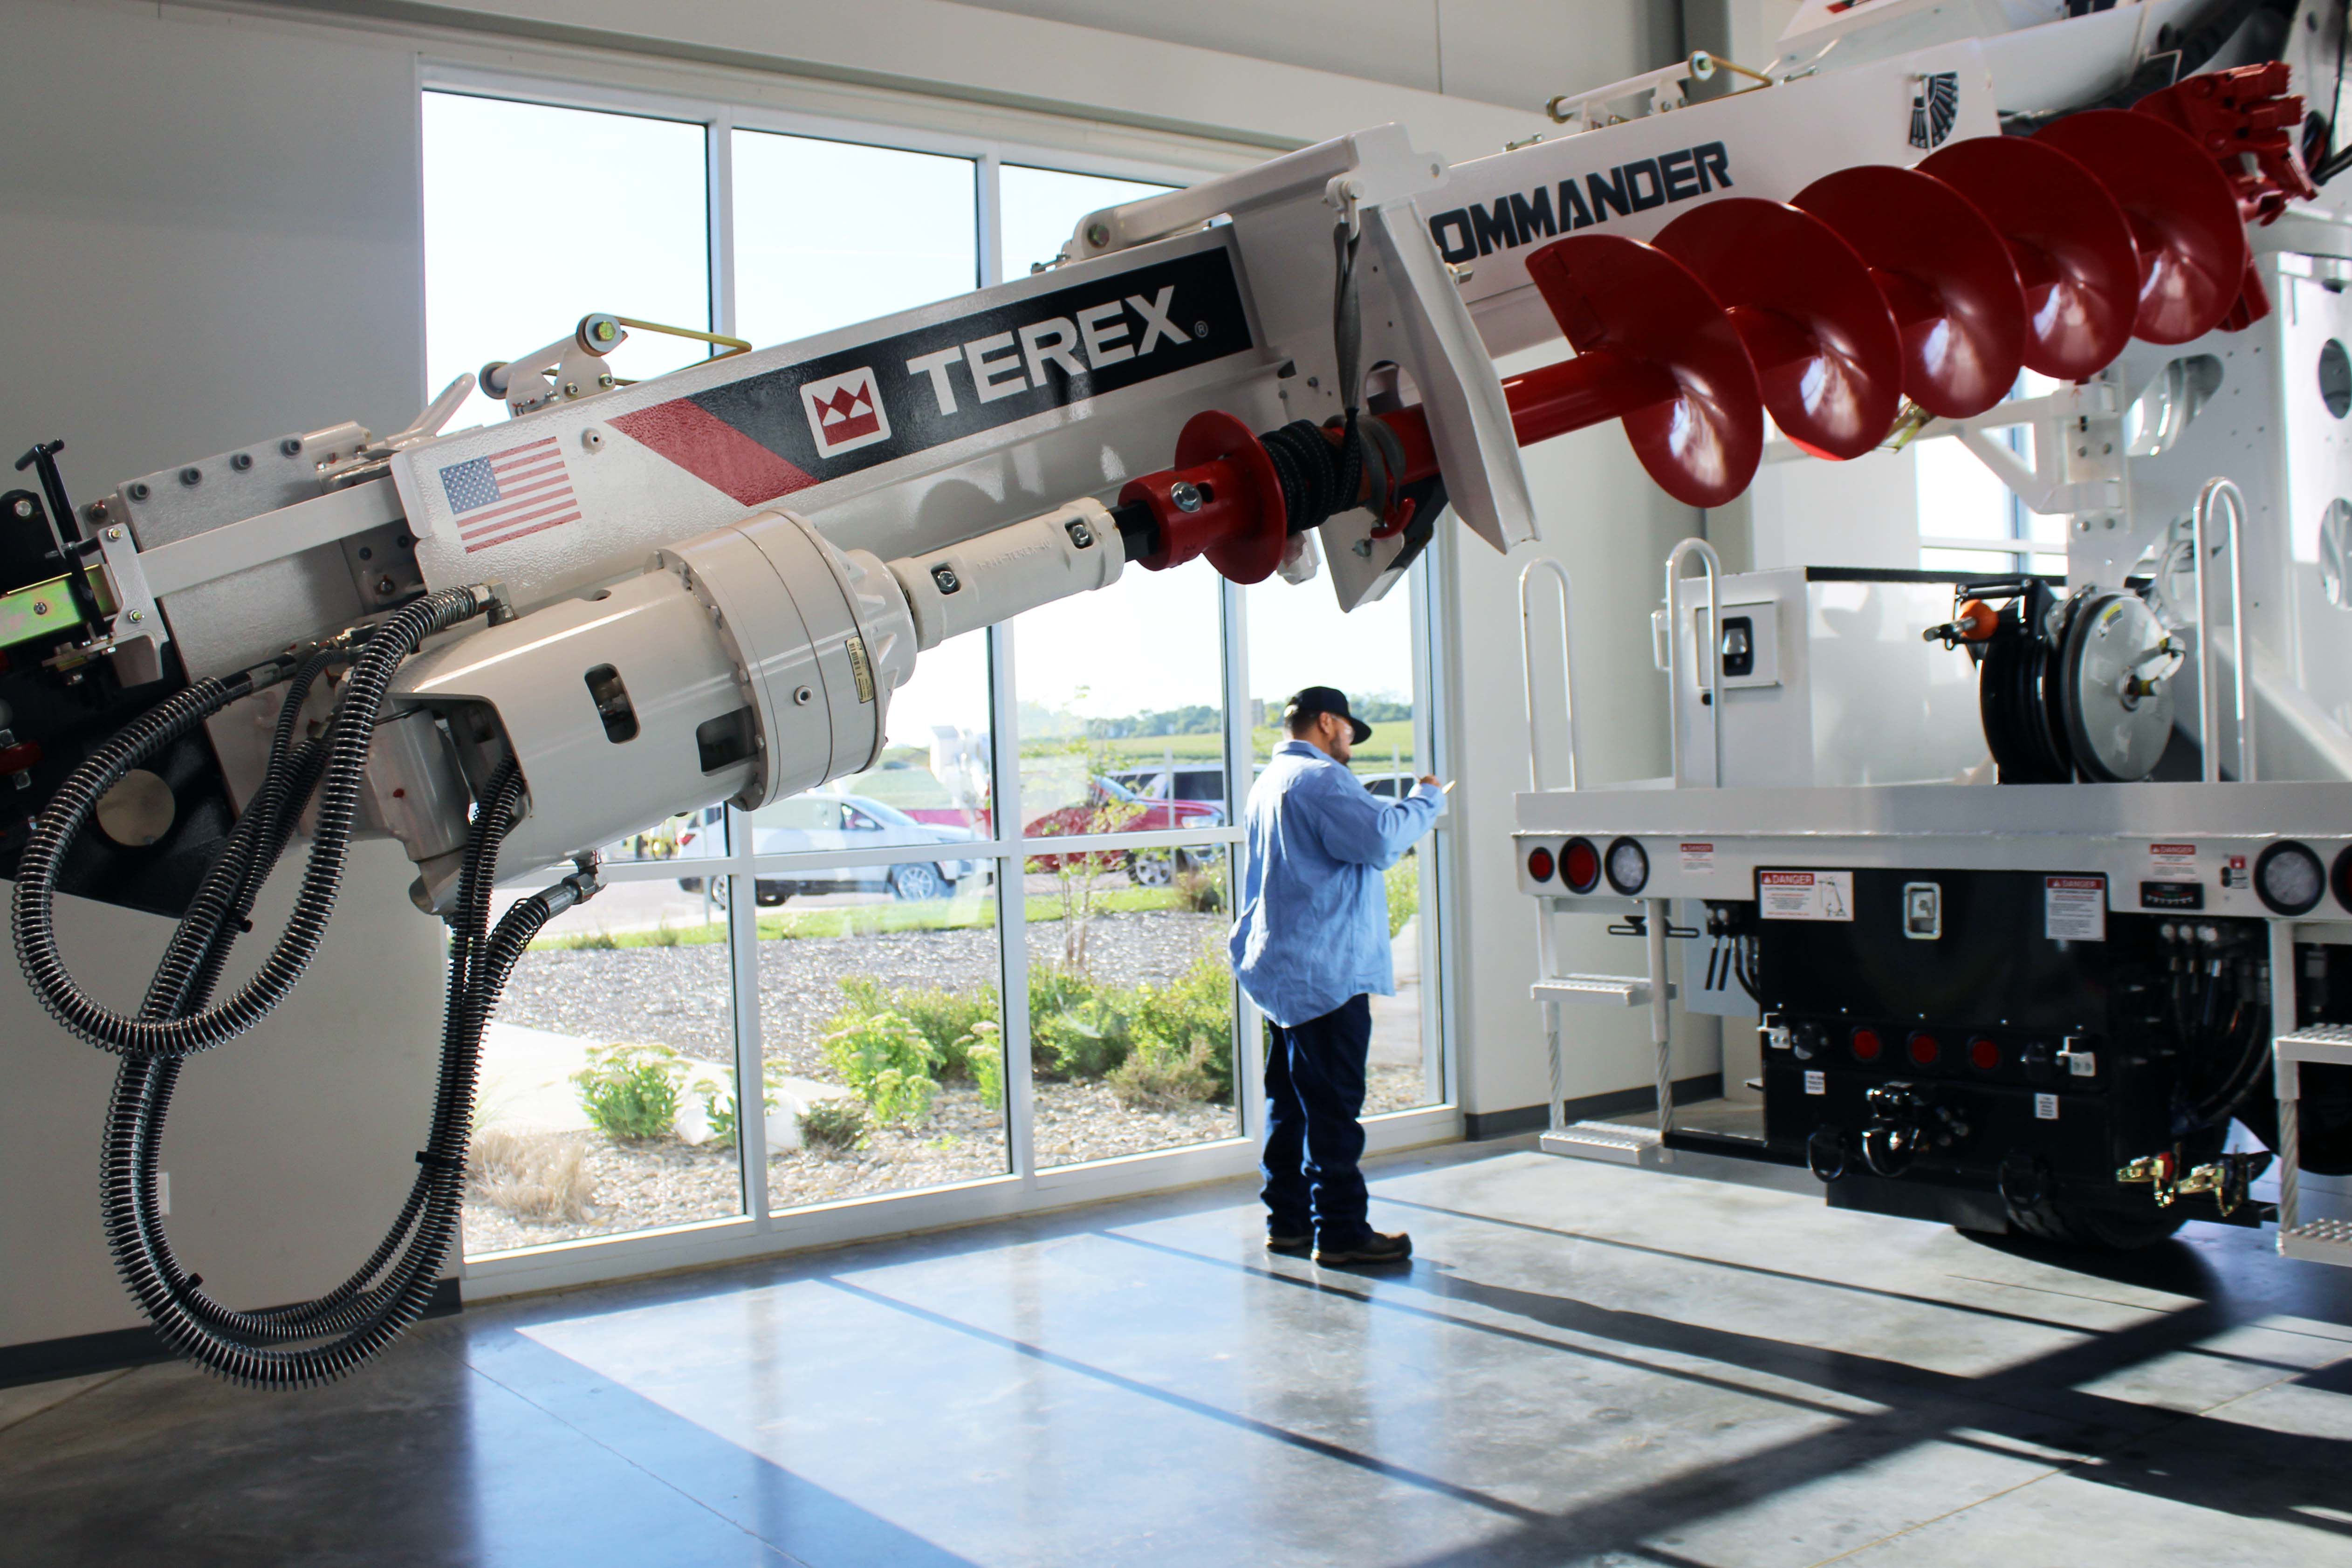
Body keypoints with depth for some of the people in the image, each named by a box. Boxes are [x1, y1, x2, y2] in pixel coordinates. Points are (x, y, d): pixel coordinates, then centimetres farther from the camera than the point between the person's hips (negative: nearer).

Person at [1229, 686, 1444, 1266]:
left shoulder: (1267, 784, 20)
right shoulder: (1319, 778, -13)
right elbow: (1382, 837, -23)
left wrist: (1410, 805, 28)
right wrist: (1426, 799, -8)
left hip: (1283, 972, 10)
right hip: (1325, 973, -10)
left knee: (1291, 1102, 14)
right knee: (1334, 1106, -6)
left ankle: (1289, 1222, 19)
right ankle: (1340, 1232, -3)